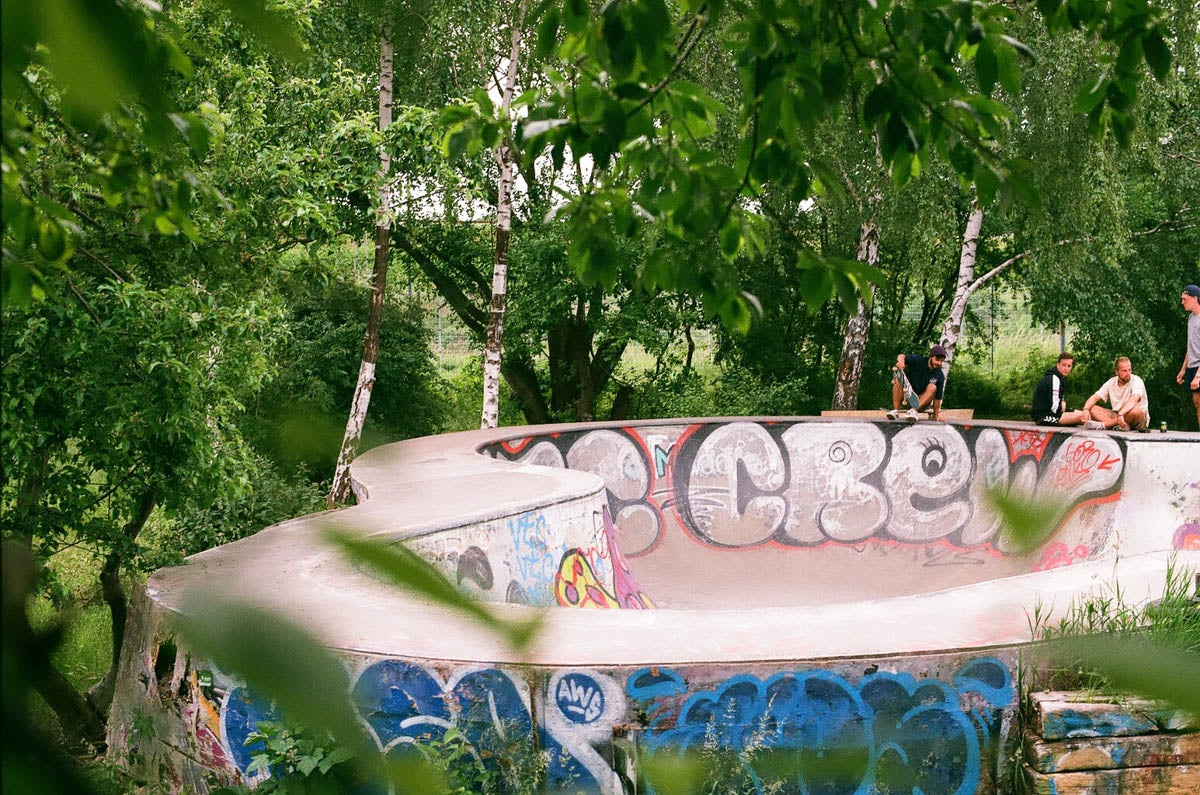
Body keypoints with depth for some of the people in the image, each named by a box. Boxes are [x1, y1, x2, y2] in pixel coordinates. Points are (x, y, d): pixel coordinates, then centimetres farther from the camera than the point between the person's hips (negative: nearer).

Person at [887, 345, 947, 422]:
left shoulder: (940, 376, -7)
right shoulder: (918, 361, -10)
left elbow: (937, 397, -5)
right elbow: (902, 356, -28)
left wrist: (936, 415, -9)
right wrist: (901, 360, -52)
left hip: (923, 400, 0)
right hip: (907, 396, 0)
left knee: (932, 387, -27)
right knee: (898, 379, -25)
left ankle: (914, 410, -44)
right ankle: (896, 411, -34)